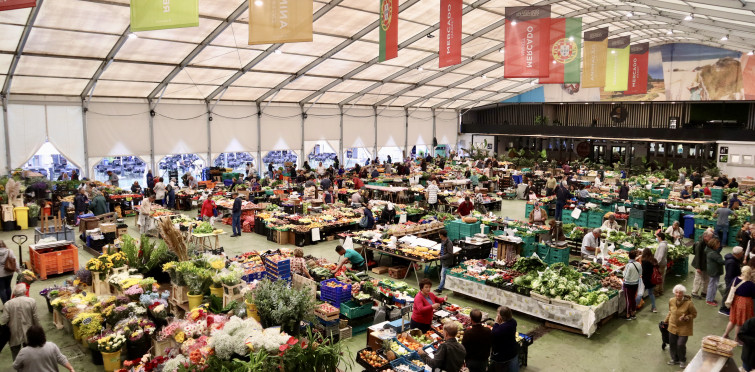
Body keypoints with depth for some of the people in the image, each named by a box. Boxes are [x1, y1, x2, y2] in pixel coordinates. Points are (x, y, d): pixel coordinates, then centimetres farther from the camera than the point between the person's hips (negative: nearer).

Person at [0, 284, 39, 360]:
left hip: (14, 336, -1)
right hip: (28, 333, 1)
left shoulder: (8, 303, -12)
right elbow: (35, 318, -7)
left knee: (16, 356, 13)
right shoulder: (32, 301, -11)